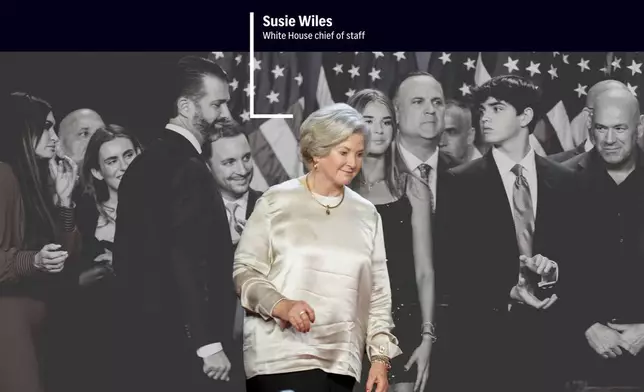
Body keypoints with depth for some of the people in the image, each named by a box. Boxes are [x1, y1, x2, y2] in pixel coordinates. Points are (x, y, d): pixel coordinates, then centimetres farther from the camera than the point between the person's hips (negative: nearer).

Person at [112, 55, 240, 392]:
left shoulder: (144, 162, 12)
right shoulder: (188, 168, -15)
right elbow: (188, 263, -22)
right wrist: (209, 343, -20)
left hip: (142, 336, 9)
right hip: (182, 343, -9)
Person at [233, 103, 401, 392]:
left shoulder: (367, 215, 10)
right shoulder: (277, 201, -1)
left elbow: (378, 295, 12)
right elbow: (244, 270, -1)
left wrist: (380, 357, 6)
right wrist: (281, 305, -18)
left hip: (341, 361, 4)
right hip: (282, 356, -3)